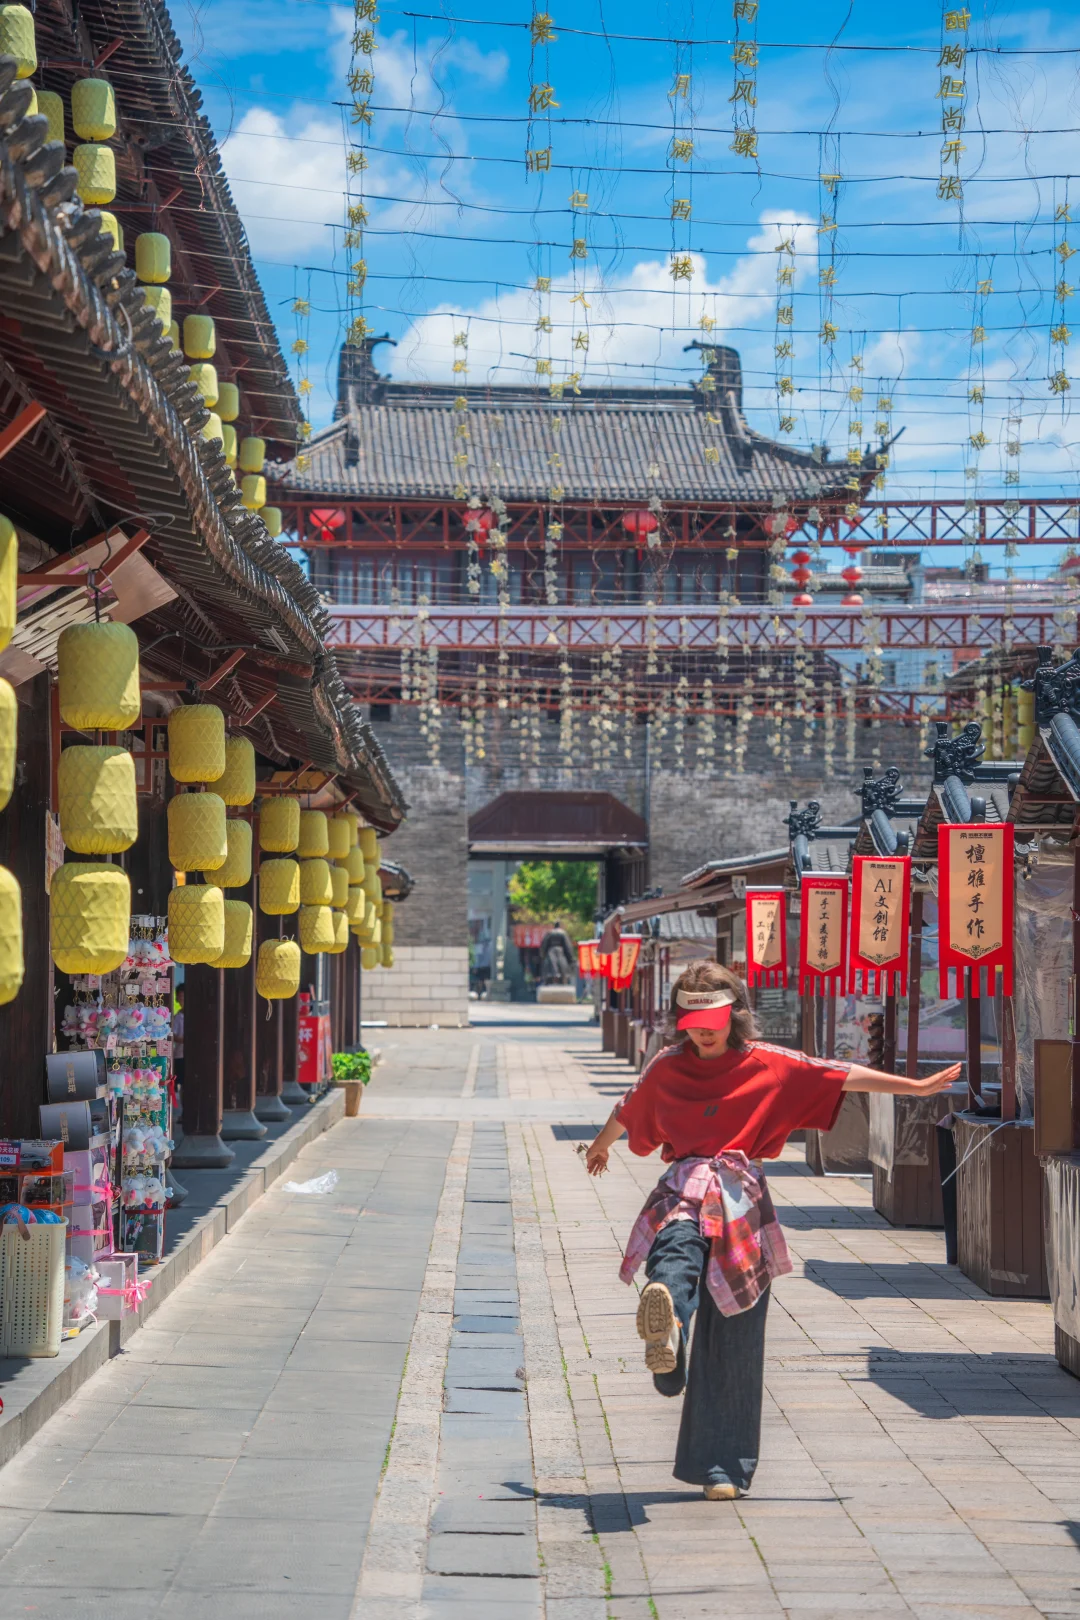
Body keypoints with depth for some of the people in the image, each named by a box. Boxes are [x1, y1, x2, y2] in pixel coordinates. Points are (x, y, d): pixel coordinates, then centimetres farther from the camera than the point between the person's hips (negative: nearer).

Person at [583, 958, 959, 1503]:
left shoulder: (767, 1064, 6)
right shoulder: (666, 1068, 12)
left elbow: (838, 1075, 4)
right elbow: (627, 1111, 32)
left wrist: (917, 1087, 1)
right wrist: (600, 1147, 51)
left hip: (739, 1202, 0)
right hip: (683, 1191, 0)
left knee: (733, 1344, -1)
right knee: (676, 1247, -38)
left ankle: (722, 1465, 8)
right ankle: (665, 1339, -69)